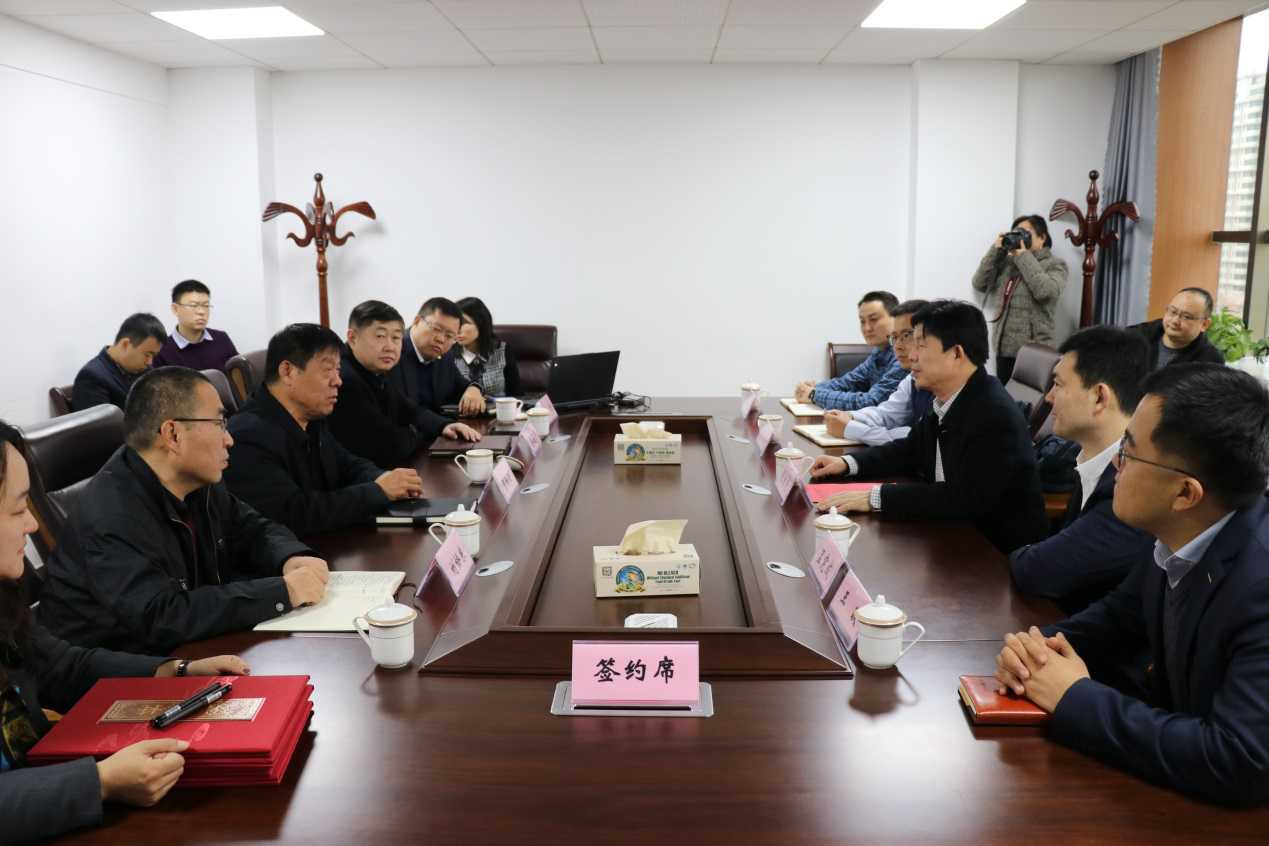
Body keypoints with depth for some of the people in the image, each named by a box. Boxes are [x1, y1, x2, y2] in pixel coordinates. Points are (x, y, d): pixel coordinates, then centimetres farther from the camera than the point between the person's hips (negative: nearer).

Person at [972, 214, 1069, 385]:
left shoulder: (1055, 265, 1)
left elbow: (1045, 291, -18)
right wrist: (996, 250, 0)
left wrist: (1023, 255, -11)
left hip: (1033, 351, -5)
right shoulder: (1006, 262, 13)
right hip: (1004, 348, 5)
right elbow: (979, 284, 5)